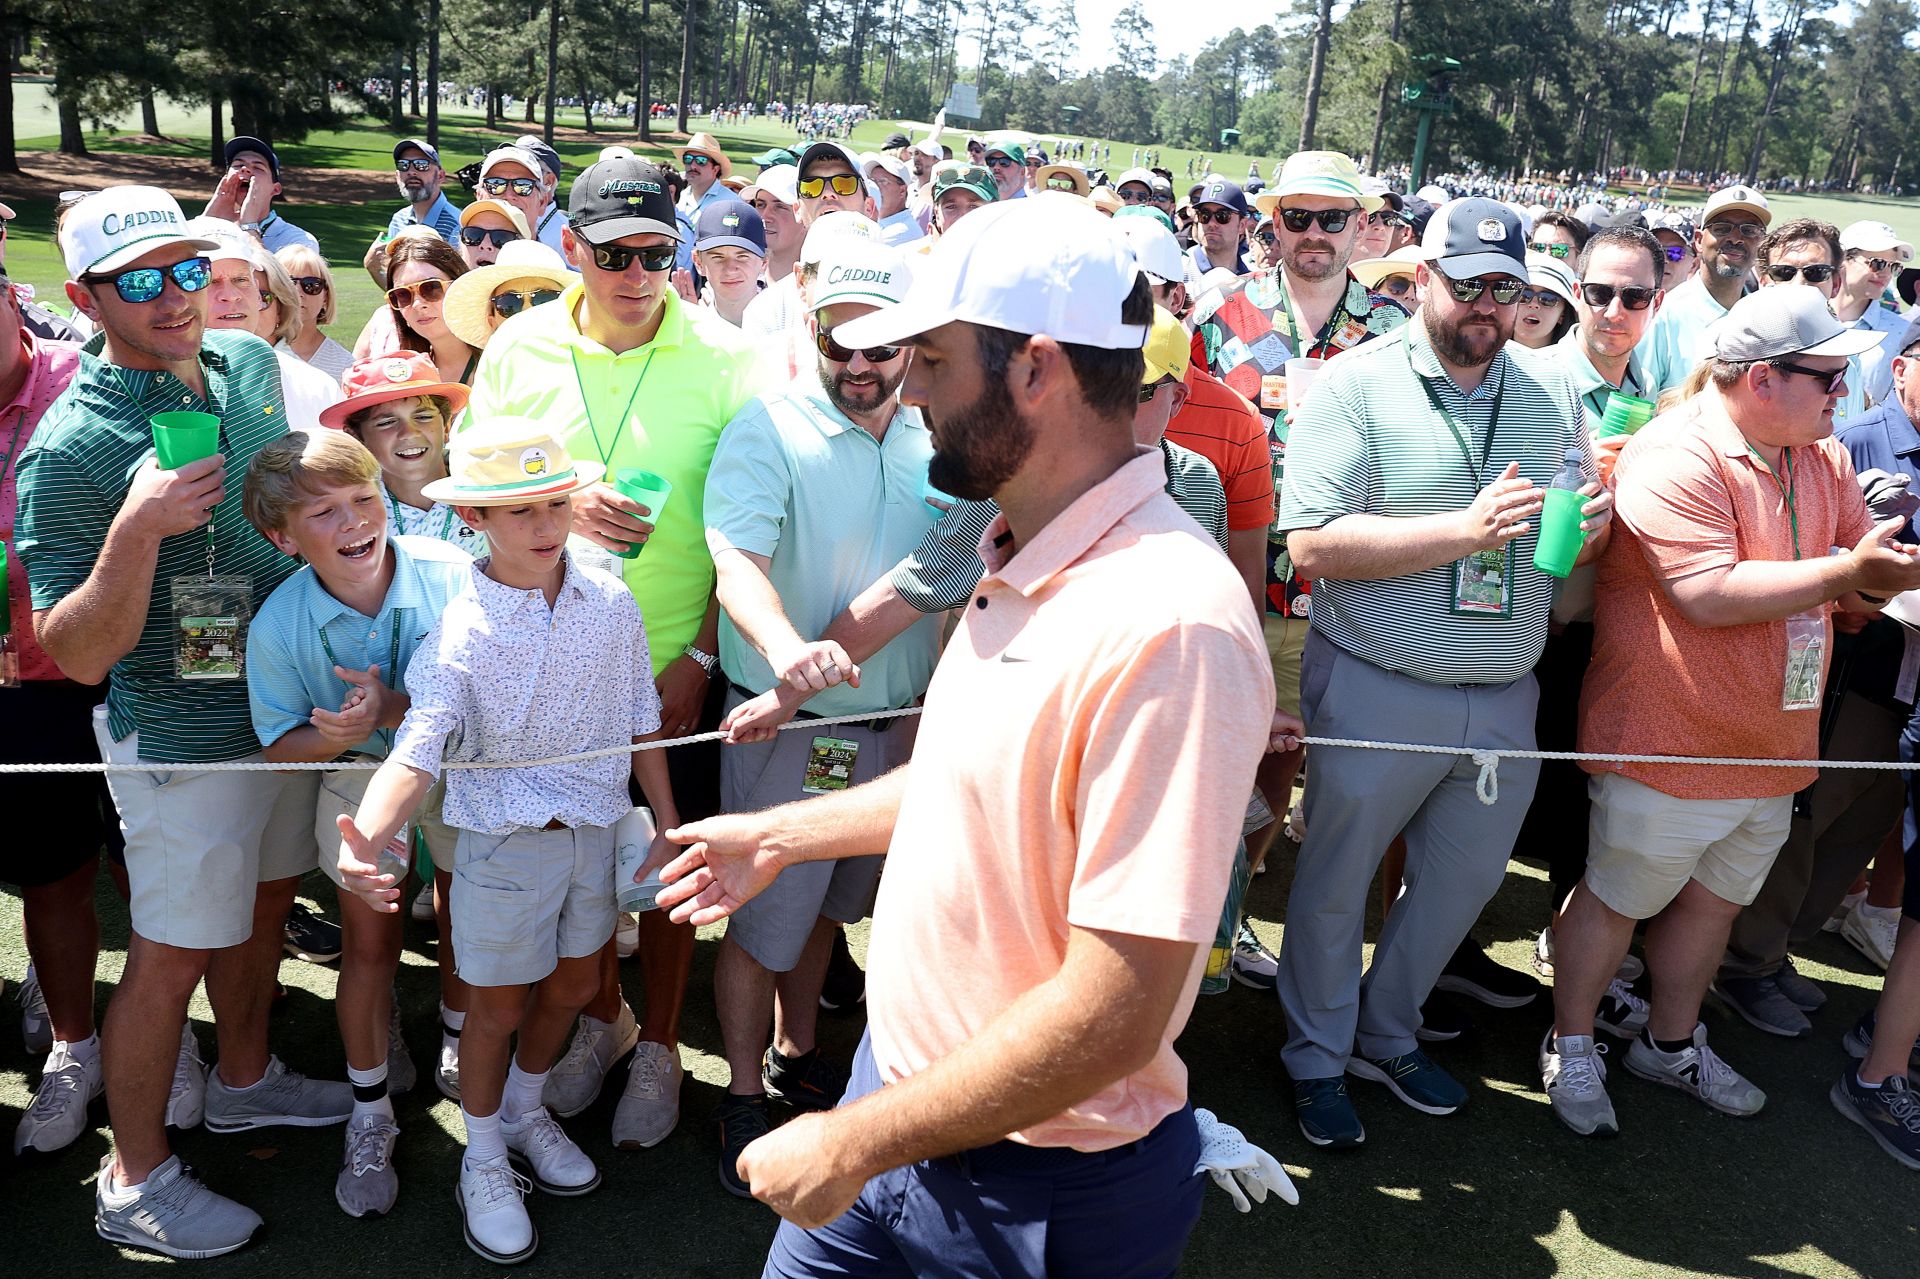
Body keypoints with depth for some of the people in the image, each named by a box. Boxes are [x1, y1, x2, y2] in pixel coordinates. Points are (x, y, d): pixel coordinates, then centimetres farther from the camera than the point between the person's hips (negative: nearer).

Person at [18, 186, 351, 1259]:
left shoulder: (251, 360, -1)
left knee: (265, 897, 23)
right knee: (173, 953, 6)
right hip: (185, 737, -7)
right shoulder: (75, 445, -22)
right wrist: (135, 532, -36)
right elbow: (78, 656, -24)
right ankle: (136, 1179, 25)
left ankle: (243, 1079, 46)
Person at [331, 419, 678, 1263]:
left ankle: (525, 1111, 48)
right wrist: (366, 840, -49)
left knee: (574, 984, 20)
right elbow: (417, 751, -30)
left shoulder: (611, 604, -8)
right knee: (500, 1005, 10)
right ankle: (484, 1160, 34)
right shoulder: (460, 633, -19)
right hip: (503, 840, -4)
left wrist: (669, 827, 7)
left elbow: (640, 722, 3)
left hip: (593, 830, 4)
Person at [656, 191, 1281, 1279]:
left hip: (1045, 1188, -7)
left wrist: (851, 1147, -21)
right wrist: (779, 834, 20)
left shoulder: (1169, 624, -30)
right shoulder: (1021, 561, 2)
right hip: (902, 1087, 7)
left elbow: (1114, 1016, -29)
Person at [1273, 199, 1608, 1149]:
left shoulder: (1552, 389, 6)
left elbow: (1578, 528, 14)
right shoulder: (1357, 385, -11)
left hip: (1503, 698, 5)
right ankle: (1318, 1060, 32)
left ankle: (1386, 1037, 41)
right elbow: (1312, 544, -21)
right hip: (1375, 693, -5)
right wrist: (1462, 531, -25)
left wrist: (1592, 526, -11)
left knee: (1463, 880, 18)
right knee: (1335, 884, 10)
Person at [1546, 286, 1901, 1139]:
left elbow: (1867, 562, 11)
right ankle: (1570, 1048, 28)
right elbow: (1707, 595, -29)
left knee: (1715, 900, 22)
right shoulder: (1677, 457, -22)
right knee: (1617, 898, 8)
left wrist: (1894, 565, -13)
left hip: (1770, 743, 9)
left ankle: (1672, 1044, 42)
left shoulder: (1822, 459, 7)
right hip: (1666, 741, -8)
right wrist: (1839, 574, -23)